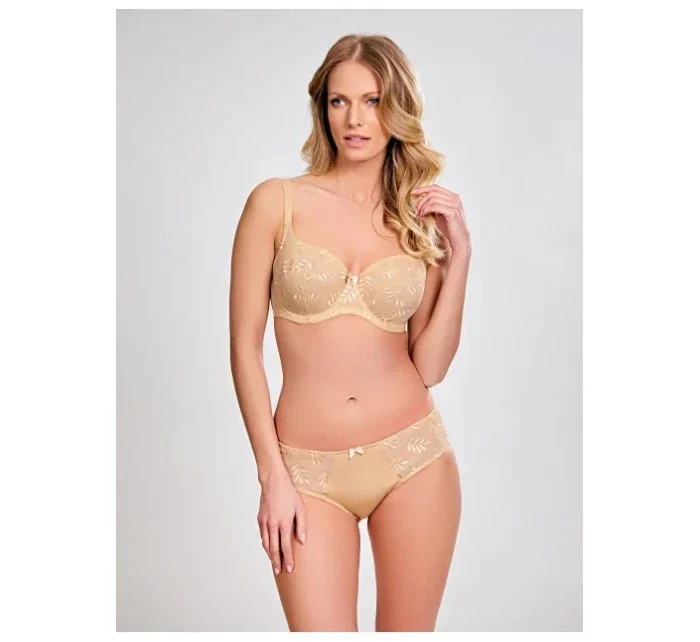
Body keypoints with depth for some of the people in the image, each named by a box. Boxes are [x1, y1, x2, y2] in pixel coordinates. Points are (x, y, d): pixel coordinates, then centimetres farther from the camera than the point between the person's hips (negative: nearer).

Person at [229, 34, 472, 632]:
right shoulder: (277, 202, -2)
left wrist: (459, 254, -4)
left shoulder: (423, 218, 6)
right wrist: (272, 475, -5)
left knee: (408, 630, 12)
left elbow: (429, 366, 1)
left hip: (413, 457, 2)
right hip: (310, 470, -2)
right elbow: (246, 348, -2)